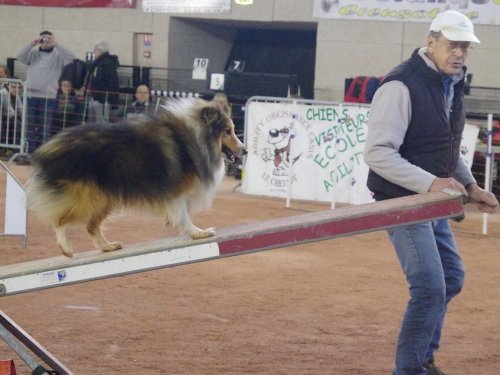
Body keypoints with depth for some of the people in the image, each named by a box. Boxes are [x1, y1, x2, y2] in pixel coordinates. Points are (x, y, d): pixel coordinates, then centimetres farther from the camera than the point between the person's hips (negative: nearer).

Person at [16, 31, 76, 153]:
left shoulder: (58, 55, 4)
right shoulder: (34, 53, 10)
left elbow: (71, 57, -11)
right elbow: (20, 57, -1)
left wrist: (55, 45, -14)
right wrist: (32, 44, -10)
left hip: (48, 96, -2)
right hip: (31, 94, 2)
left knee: (44, 127, -1)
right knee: (30, 125, 5)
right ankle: (30, 151, 11)